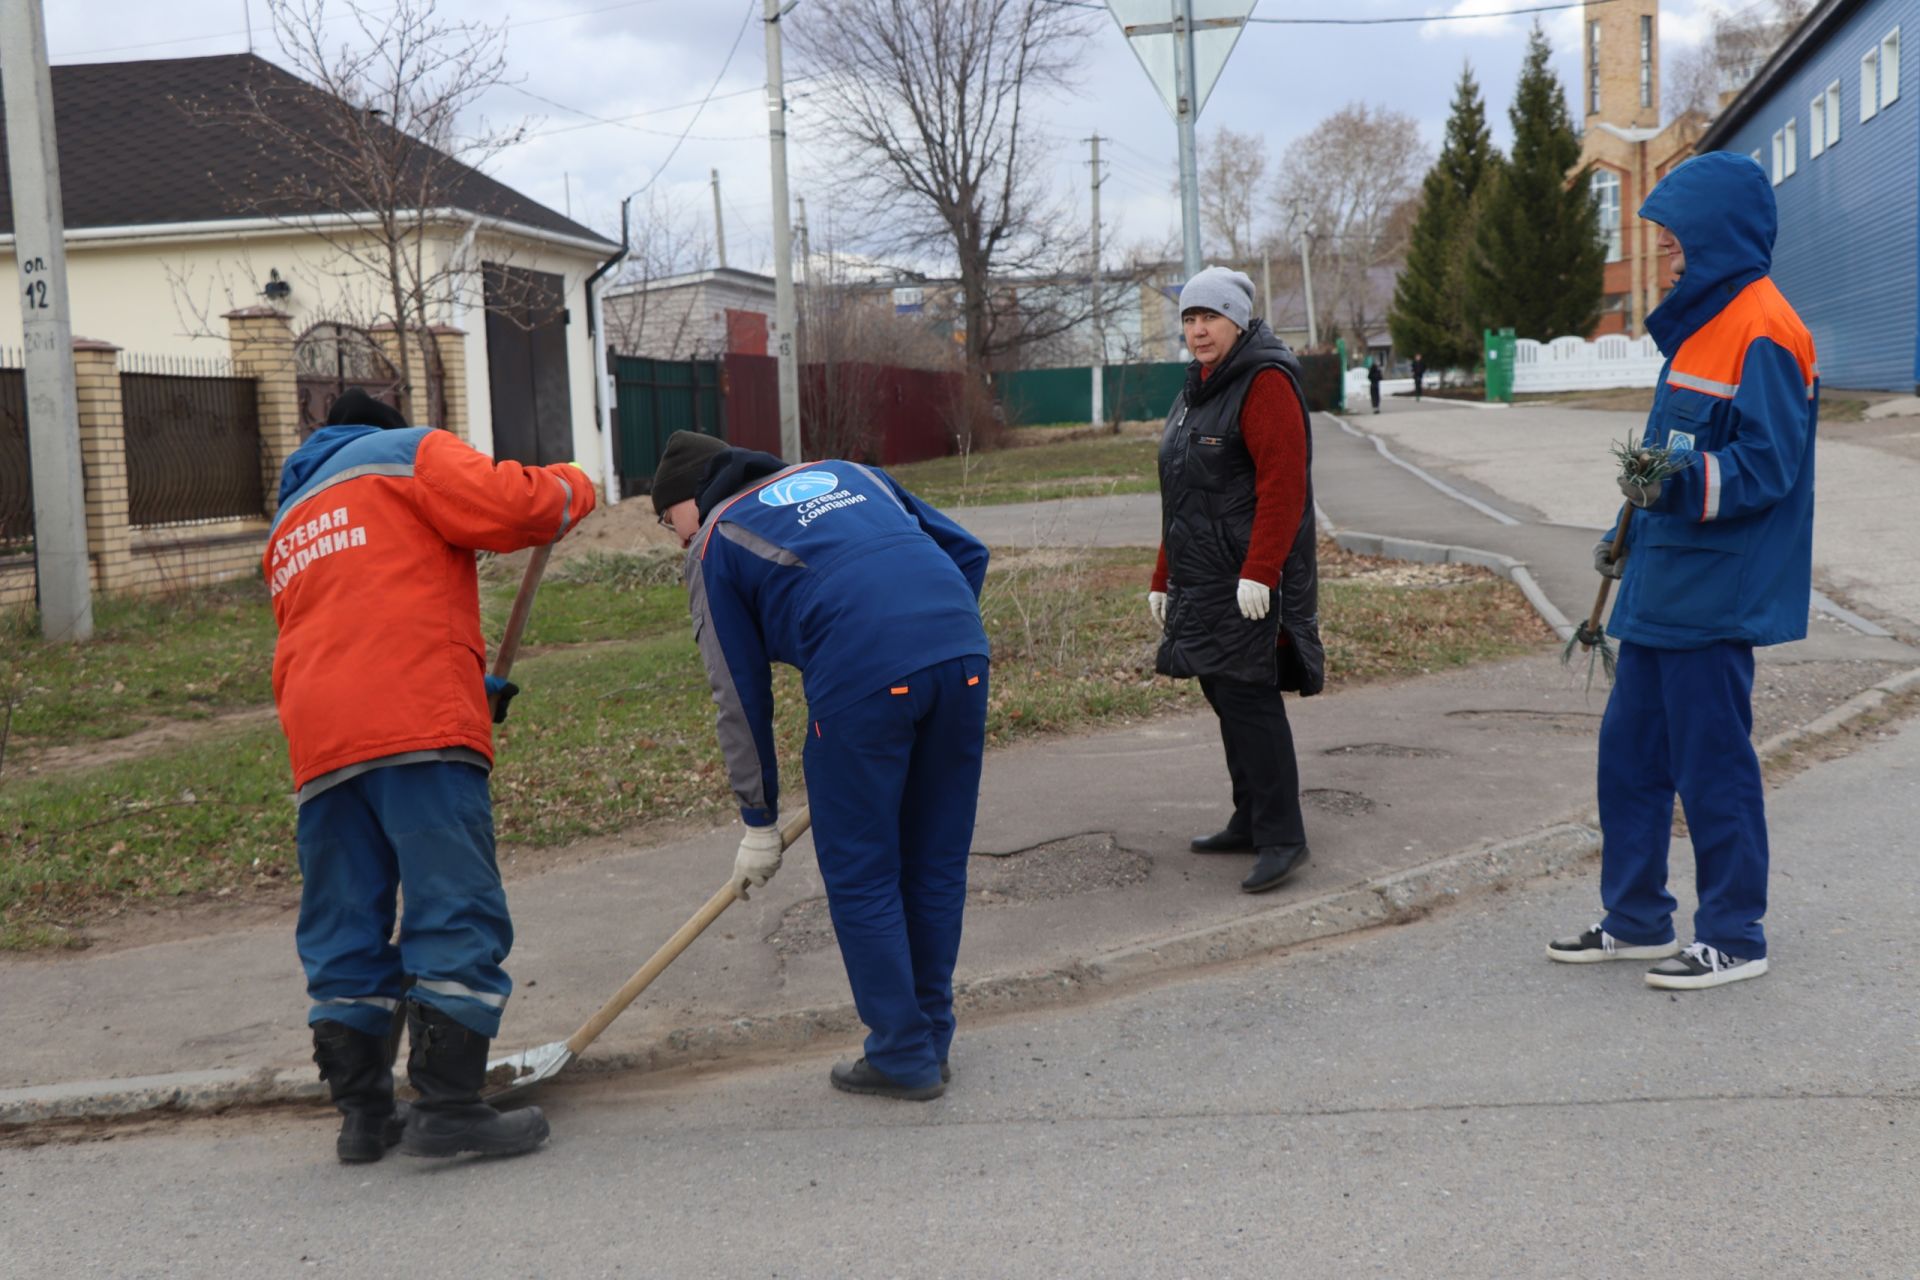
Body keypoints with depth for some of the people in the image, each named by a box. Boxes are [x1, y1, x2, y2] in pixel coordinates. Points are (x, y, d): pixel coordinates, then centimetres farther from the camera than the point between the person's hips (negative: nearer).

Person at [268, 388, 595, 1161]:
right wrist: (572, 488, 15)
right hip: (417, 723, -7)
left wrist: (476, 688, 33)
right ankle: (447, 1105, -12)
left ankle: (362, 1113, 14)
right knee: (458, 912, -7)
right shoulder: (408, 453, 13)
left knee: (343, 932, 10)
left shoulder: (288, 530, 36)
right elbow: (501, 505, -5)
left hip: (318, 743, 7)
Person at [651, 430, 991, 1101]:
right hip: (963, 656, 6)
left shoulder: (716, 543, 16)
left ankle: (904, 1057, 16)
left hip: (862, 676, -6)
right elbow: (967, 551, 24)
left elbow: (739, 695, 15)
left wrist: (759, 823, 21)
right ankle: (932, 1038, 28)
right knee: (938, 864, 17)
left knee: (861, 878, 9)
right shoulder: (846, 473, 31)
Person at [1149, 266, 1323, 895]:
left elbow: (1283, 484, -20)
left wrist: (1258, 572, -26)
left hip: (1248, 585, -9)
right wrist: (1164, 578, 22)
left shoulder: (1264, 383, -11)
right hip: (1202, 583, 9)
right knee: (1226, 698, 13)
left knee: (1248, 699, -11)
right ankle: (1250, 822, 23)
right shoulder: (1197, 390, 19)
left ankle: (1282, 837, -5)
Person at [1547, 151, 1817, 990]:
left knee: (1712, 764, -1)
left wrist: (1681, 483, -36)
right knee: (1629, 749, 13)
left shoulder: (1763, 333, -14)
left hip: (1714, 598, -10)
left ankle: (1734, 938, 12)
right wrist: (1632, 533, 23)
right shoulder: (1701, 324, 16)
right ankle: (1637, 922, 25)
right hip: (1663, 589, 10)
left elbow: (1766, 467, -21)